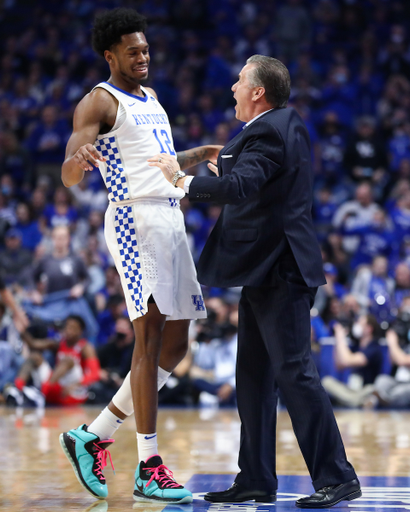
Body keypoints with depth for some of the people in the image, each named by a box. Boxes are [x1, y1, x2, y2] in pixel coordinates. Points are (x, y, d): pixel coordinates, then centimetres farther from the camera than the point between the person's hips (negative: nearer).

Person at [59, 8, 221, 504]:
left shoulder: (151, 98, 22)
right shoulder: (99, 102, -4)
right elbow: (68, 175, -17)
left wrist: (200, 155, 32)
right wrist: (79, 159, -38)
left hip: (171, 220, 9)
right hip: (134, 218, -9)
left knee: (175, 345, 7)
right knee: (151, 336, -14)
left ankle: (92, 437, 14)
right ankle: (148, 468, -12)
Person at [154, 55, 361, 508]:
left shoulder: (268, 133, -17)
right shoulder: (286, 123, 15)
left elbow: (240, 187, -31)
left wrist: (182, 180, -22)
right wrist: (226, 167, 20)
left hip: (280, 272, -11)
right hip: (265, 273, 11)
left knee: (294, 372, -9)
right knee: (253, 377, 12)